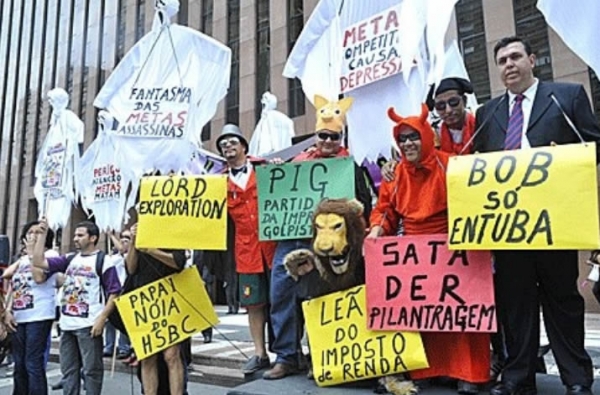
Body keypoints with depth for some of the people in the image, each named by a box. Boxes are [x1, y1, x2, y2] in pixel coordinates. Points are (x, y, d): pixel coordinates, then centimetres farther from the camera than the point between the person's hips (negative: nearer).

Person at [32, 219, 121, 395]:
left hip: (89, 325, -6)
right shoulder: (69, 259, 12)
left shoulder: (103, 260, -5)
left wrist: (101, 319, -16)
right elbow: (38, 262, 5)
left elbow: (114, 292, -9)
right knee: (68, 369, 15)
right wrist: (42, 234, 1)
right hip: (67, 324, 6)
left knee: (91, 369, 2)